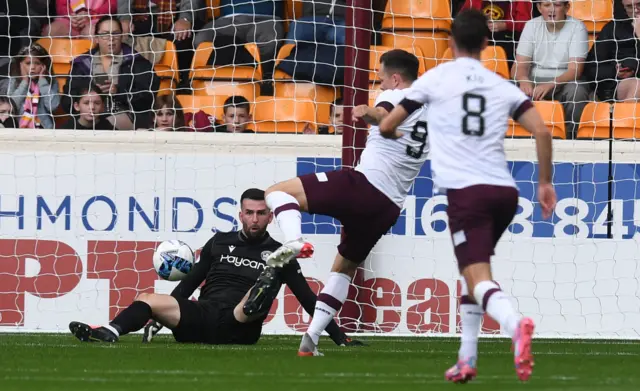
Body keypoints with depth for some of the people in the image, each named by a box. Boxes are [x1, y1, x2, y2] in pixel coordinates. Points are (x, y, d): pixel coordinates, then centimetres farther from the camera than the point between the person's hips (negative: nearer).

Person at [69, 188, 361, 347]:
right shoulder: (220, 243, 18)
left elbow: (308, 300, 10)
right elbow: (189, 283, 21)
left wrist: (340, 338, 5)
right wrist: (166, 315, 14)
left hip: (239, 327, -3)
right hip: (203, 318, 3)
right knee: (148, 300, -22)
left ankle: (256, 301, -69)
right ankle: (109, 334, -46)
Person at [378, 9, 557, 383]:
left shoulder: (436, 78, 7)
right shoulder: (503, 87, 14)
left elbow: (387, 126, 13)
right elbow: (542, 131, 3)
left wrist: (396, 134, 37)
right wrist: (545, 181, 14)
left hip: (466, 192, -5)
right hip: (505, 190, 5)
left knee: (479, 280, -14)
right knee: (474, 269, 25)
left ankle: (516, 324, -46)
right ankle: (467, 360, 22)